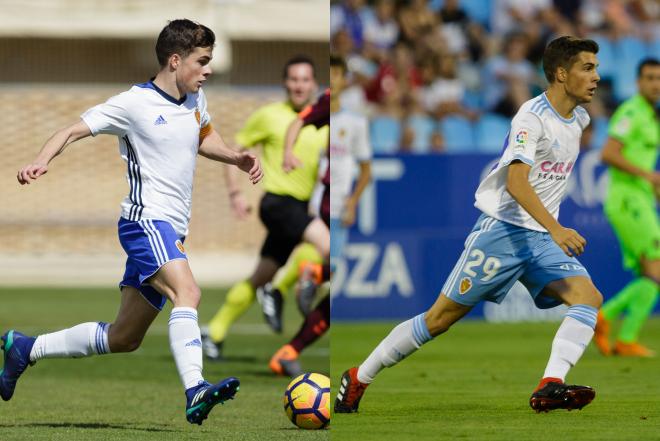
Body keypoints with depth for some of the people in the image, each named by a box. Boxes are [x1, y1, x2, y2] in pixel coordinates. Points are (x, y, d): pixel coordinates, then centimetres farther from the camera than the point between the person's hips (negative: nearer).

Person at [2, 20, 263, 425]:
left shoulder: (195, 100, 12)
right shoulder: (135, 103, -9)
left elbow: (204, 139, 32)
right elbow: (74, 131, -7)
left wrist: (237, 158, 13)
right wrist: (41, 162, -25)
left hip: (172, 231, 8)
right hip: (146, 220, -8)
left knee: (123, 338, 13)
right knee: (187, 293, -32)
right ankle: (195, 392, -47)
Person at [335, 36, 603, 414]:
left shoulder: (580, 119, 10)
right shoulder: (532, 117, -16)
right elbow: (515, 183, -30)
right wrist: (556, 229, -40)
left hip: (543, 238, 7)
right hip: (503, 230, -7)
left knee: (589, 298, -18)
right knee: (442, 317, -2)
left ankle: (551, 386, -33)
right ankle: (358, 379, 12)